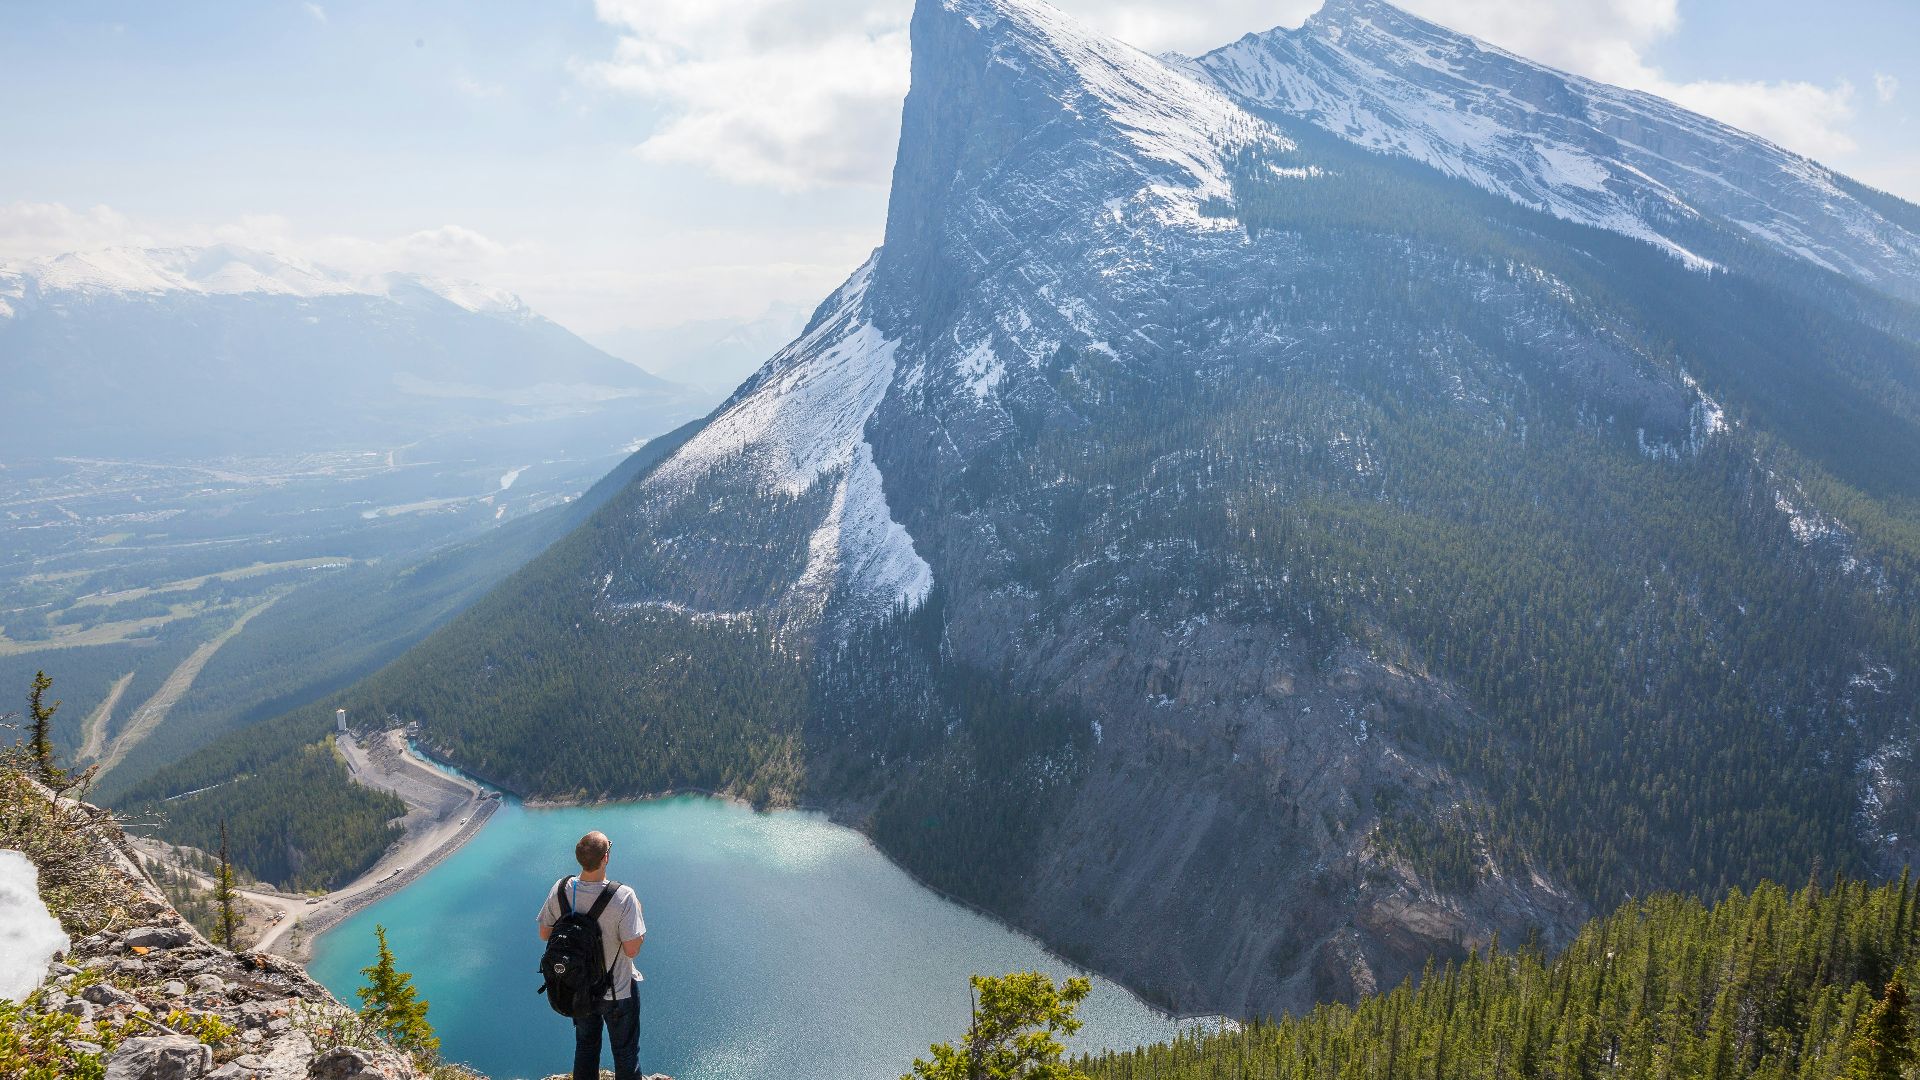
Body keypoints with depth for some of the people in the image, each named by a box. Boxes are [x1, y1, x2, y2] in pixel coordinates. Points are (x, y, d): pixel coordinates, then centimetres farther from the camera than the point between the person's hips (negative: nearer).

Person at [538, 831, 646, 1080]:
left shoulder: (560, 891, -16)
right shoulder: (623, 897, -31)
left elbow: (544, 934, -2)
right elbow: (632, 950, -26)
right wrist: (635, 912, -11)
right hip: (617, 992, -4)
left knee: (585, 1047, 26)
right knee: (626, 1053, 18)